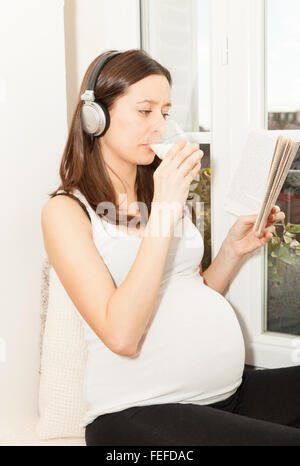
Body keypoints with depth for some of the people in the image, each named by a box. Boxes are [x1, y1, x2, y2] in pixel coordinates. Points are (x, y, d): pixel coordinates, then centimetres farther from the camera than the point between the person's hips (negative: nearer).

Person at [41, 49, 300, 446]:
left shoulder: (165, 191, 15)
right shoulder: (66, 210, -5)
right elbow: (121, 336, -17)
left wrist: (234, 249, 3)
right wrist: (163, 211, -18)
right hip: (138, 412, -7)